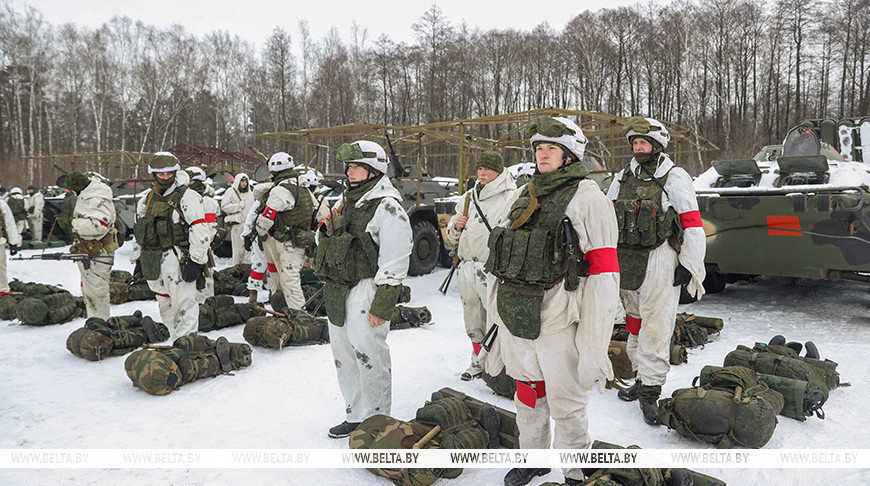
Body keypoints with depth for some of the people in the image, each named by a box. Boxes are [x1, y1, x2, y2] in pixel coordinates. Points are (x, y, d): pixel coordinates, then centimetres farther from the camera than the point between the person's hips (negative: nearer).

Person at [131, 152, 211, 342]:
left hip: (178, 259, -7)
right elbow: (140, 232, 24)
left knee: (183, 304, -8)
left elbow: (200, 231, -13)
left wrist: (195, 261, -18)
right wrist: (138, 258, 21)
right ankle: (172, 337, 27)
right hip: (153, 261, 7)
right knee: (164, 304, 15)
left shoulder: (187, 197, -7)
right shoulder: (147, 199, 15)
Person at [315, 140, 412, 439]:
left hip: (365, 291, -9)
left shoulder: (387, 207, -13)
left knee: (369, 358, -2)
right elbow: (325, 245, 25)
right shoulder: (347, 203, 15)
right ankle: (355, 416, 30)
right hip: (337, 293, 9)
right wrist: (326, 228, 2)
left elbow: (395, 262, -18)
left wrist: (382, 305, -21)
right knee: (343, 355, 15)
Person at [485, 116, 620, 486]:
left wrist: (593, 348, -17)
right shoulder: (525, 197, 14)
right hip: (515, 320, 6)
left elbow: (603, 278, -13)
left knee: (566, 405, 6)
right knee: (528, 394, 20)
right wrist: (497, 315, 18)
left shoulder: (587, 198, -7)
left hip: (559, 324, -6)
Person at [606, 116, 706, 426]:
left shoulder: (675, 179, -3)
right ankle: (641, 378, 27)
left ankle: (650, 392, -1)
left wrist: (688, 266, -9)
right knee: (634, 322, 14)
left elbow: (693, 225, -5)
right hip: (625, 260, 6)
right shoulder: (622, 179, 14)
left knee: (655, 327, -7)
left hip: (658, 261, -6)